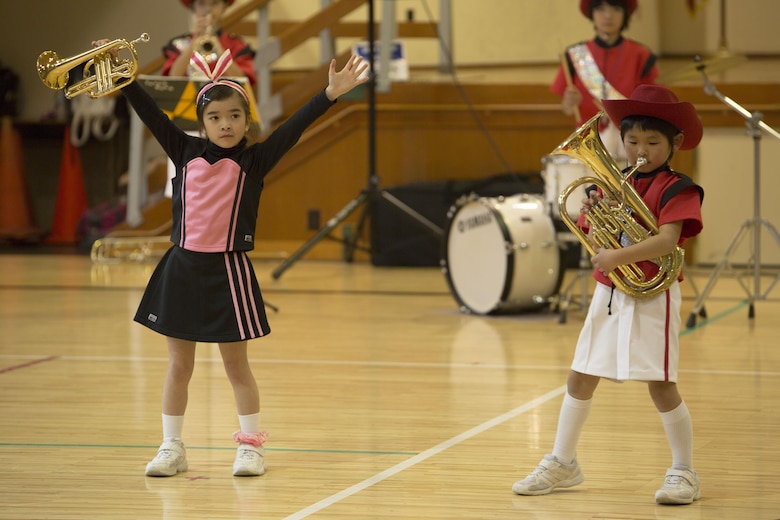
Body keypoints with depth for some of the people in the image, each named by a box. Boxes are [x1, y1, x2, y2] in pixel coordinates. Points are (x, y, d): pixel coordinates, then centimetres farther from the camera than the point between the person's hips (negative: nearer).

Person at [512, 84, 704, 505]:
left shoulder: (677, 189, -10)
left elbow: (667, 240, -24)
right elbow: (598, 246, 9)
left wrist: (618, 256, -34)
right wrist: (592, 218, -12)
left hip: (652, 296, -7)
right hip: (608, 293, 7)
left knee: (661, 385, -8)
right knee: (580, 379, 10)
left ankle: (684, 473, 5)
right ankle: (562, 463, 23)